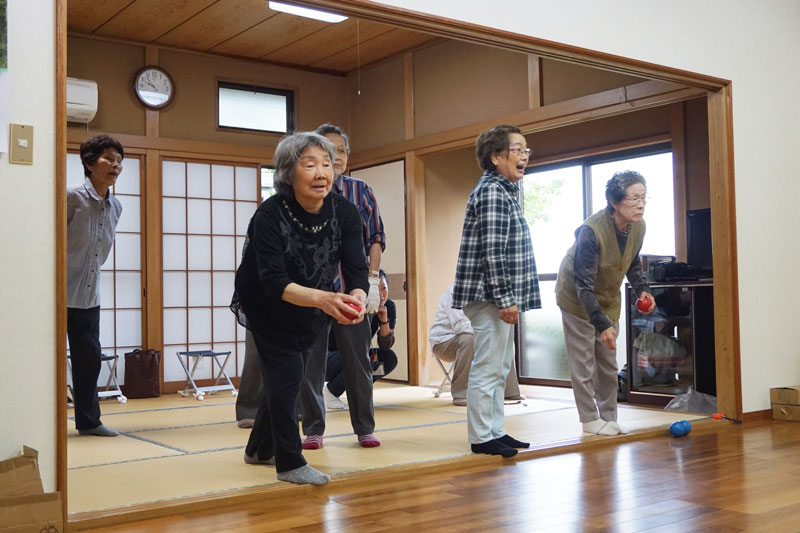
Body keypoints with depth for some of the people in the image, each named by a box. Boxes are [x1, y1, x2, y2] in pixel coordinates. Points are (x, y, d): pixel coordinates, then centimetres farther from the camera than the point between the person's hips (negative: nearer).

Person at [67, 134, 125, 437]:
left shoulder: (115, 207, 6)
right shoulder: (72, 196, -14)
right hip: (61, 292, -6)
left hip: (88, 296, 6)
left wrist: (89, 274, 16)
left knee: (89, 357, 10)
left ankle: (88, 421, 21)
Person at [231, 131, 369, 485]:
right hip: (266, 305, -5)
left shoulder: (344, 212, -21)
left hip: (312, 309, 5)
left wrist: (356, 298, -49)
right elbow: (275, 283, -38)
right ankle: (290, 463, 7)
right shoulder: (270, 214, -31)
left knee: (288, 376, 17)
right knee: (286, 375, -11)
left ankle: (260, 449, 38)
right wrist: (323, 299, -55)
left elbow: (356, 269, -25)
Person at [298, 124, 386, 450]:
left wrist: (372, 281, -2)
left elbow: (375, 238, 6)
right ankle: (313, 429, 17)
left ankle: (365, 428, 18)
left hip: (351, 288, 1)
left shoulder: (360, 191, 6)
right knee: (310, 361, 5)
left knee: (358, 359, 6)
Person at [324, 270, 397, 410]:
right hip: (329, 357, -6)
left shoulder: (389, 306, -9)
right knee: (366, 361, -33)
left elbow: (386, 346, -9)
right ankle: (330, 392, -7)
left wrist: (384, 320, -25)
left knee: (390, 358, -16)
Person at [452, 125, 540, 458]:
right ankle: (481, 438, 2)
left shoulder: (503, 191, 19)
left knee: (499, 367, 15)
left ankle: (495, 431, 23)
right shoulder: (492, 192, -13)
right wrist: (505, 299, -22)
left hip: (499, 298, 11)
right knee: (487, 368, -5)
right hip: (489, 296, -11)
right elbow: (492, 251, -21)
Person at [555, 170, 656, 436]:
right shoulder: (591, 230, -33)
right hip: (577, 298, -7)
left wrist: (642, 289, -10)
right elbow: (583, 285, -32)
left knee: (608, 362, 11)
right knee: (583, 362, -3)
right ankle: (590, 419, 9)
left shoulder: (638, 227, -12)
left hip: (608, 299, 7)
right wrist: (602, 323, -37)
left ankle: (608, 417, 21)